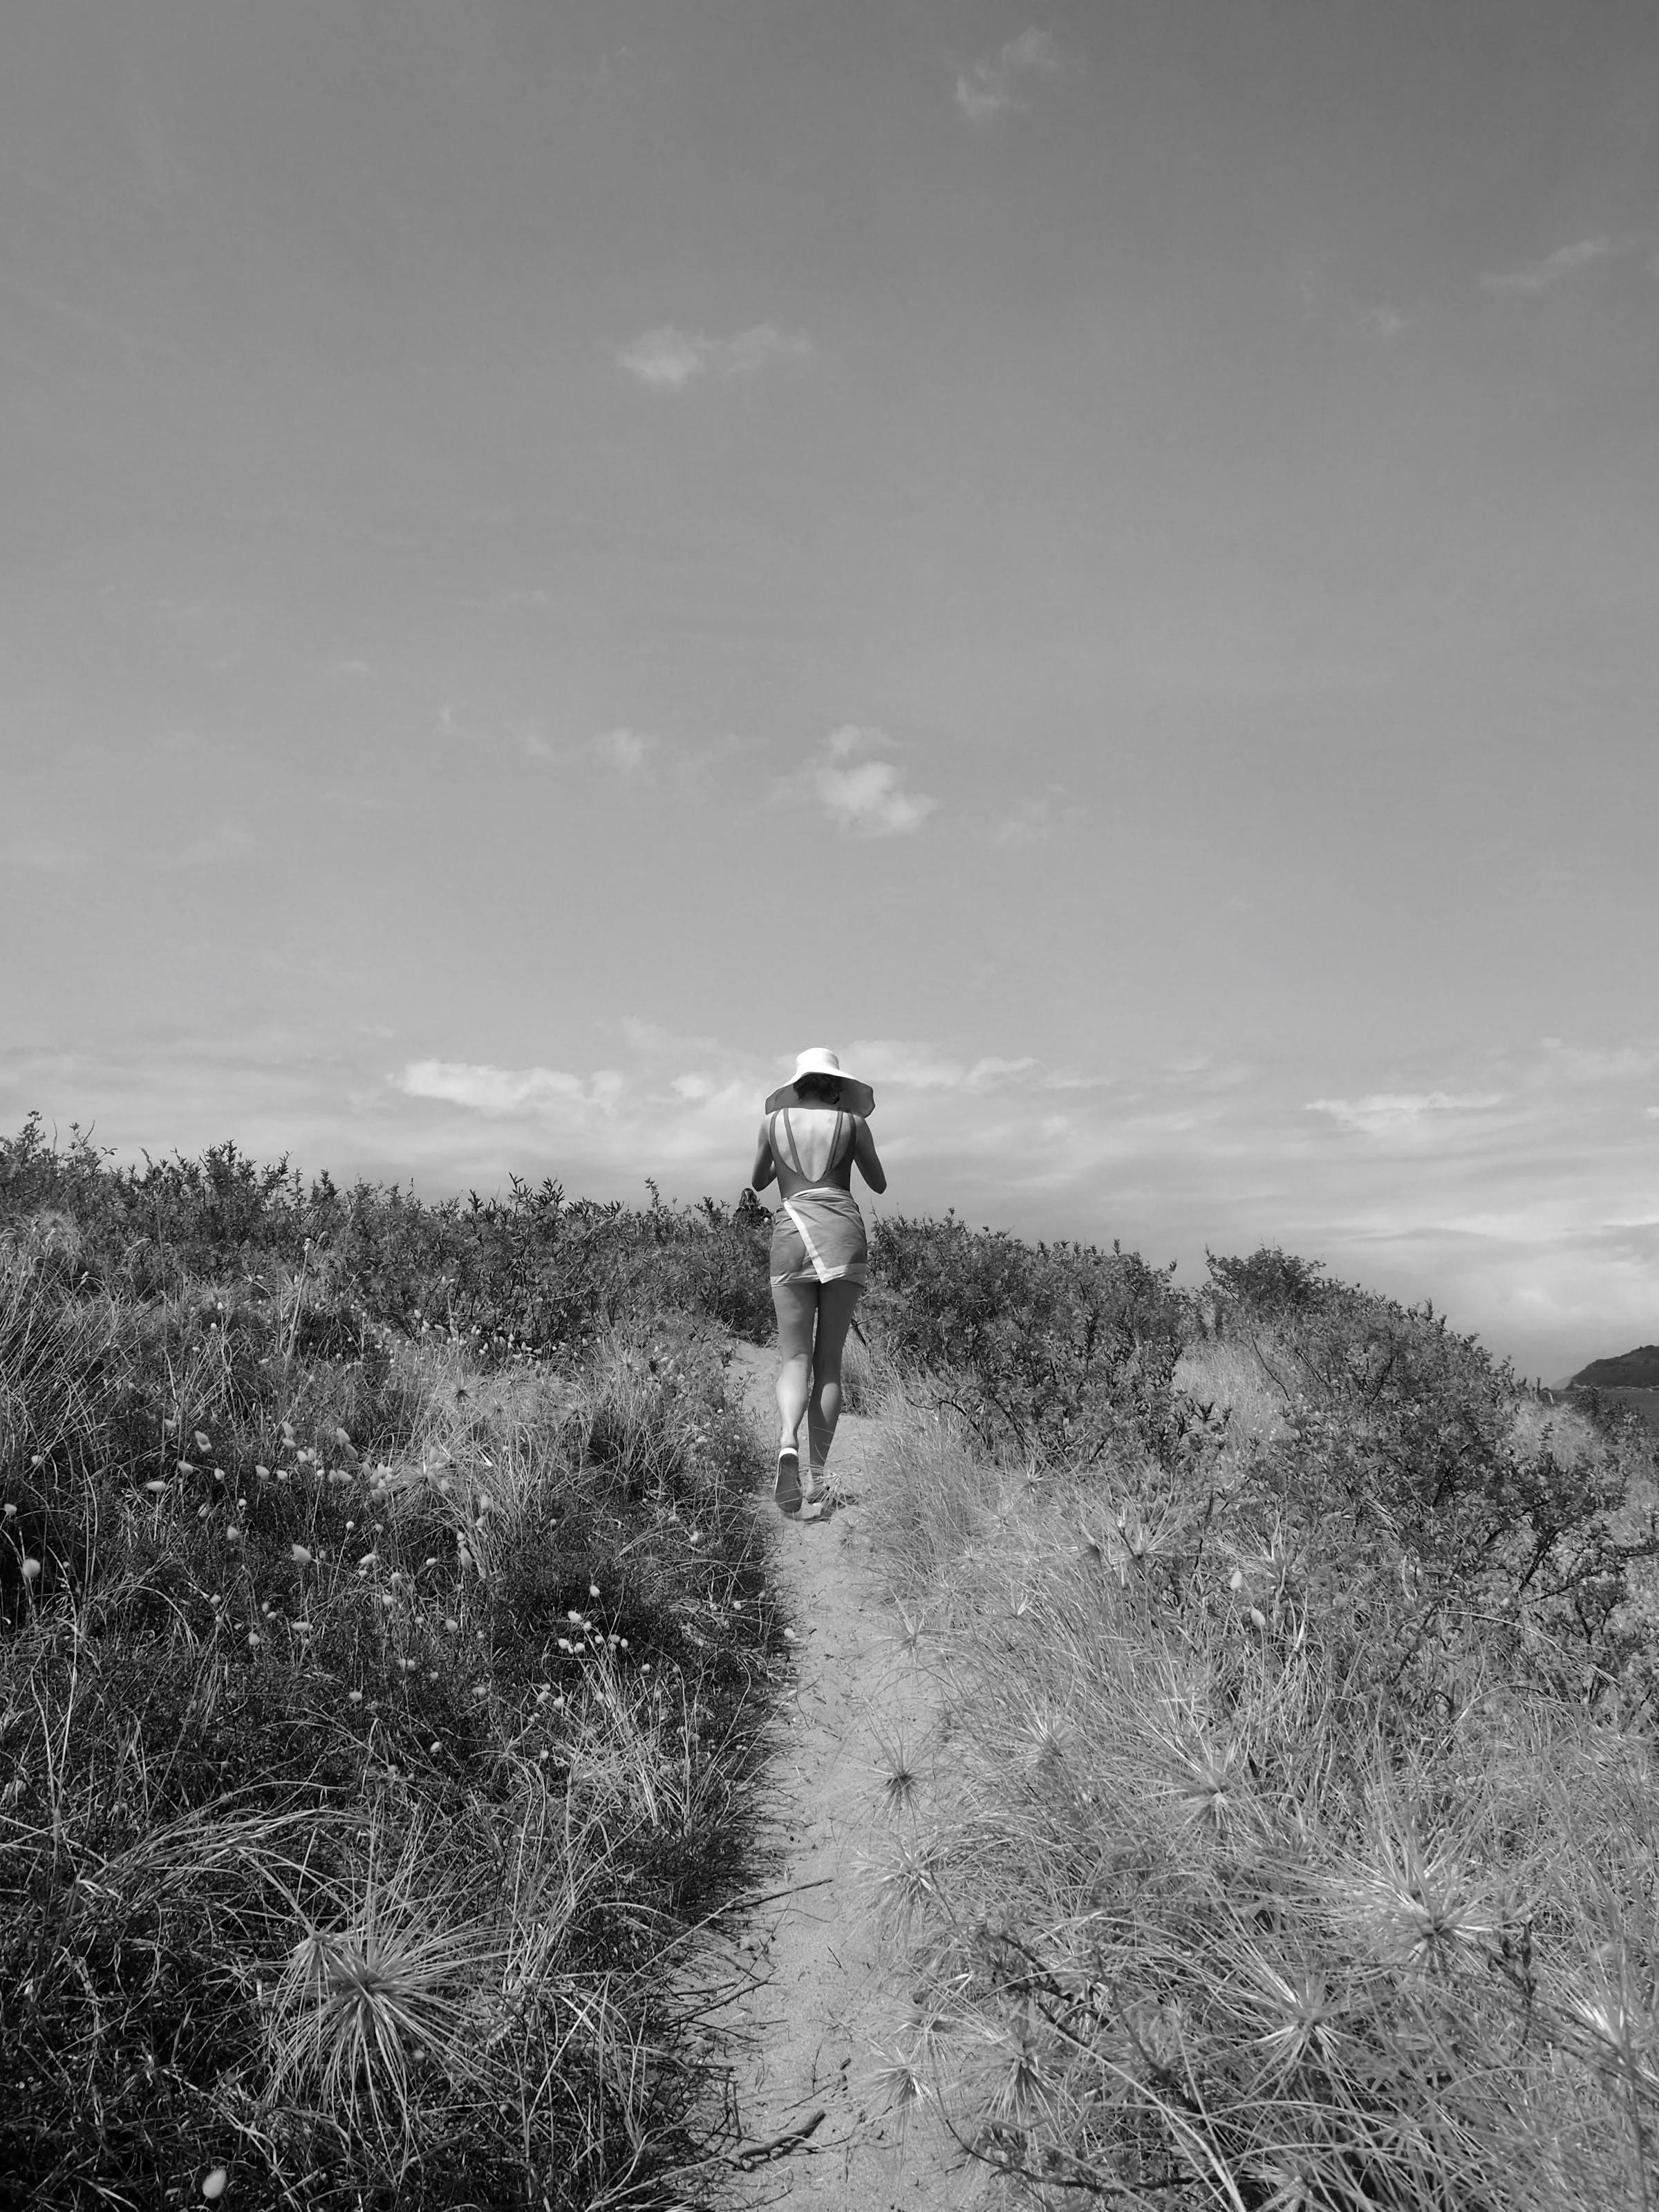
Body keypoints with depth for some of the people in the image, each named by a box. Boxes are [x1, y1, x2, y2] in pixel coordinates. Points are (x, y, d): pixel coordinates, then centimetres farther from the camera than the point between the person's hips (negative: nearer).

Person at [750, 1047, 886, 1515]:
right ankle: (818, 1476, 6)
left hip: (791, 1235, 0)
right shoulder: (852, 1121, 7)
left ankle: (787, 1442, -28)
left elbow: (758, 1182, 24)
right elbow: (879, 1184, 17)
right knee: (829, 1361, 6)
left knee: (794, 1358, 1)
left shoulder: (774, 1121, 10)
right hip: (843, 1231, 0)